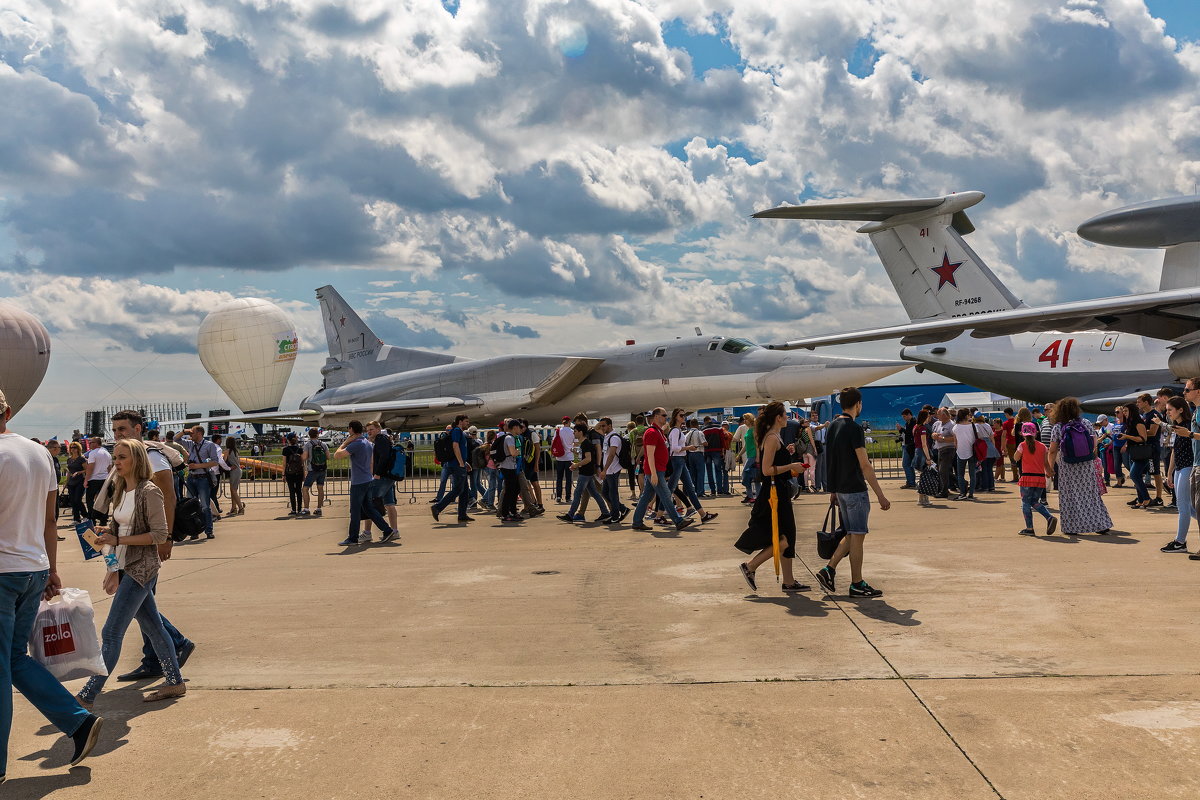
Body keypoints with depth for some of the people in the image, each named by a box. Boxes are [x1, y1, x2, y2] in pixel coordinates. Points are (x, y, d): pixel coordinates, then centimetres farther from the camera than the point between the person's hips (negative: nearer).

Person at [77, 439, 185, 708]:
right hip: (126, 568, 9)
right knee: (152, 628, 14)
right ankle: (175, 682, 24)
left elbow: (159, 535, -17)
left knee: (111, 633, -7)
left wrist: (118, 540, -20)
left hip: (142, 569, -9)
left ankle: (86, 697, -3)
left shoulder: (149, 492, -14)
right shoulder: (120, 491, 11)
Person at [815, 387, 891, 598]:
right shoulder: (854, 428, -16)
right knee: (857, 536, -1)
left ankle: (829, 569, 9)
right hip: (855, 490, -9)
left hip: (841, 489, 9)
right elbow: (865, 466, -18)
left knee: (851, 535, 15)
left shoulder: (833, 426, 11)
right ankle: (857, 585, 5)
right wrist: (880, 495, -16)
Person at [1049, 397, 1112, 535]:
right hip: (1087, 466, 3)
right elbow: (1094, 444, 4)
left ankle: (1072, 528, 9)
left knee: (1070, 497, 6)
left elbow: (1053, 451, -7)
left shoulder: (1058, 428, -8)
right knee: (1090, 494, 11)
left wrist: (1051, 466, 5)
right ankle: (1101, 525, 15)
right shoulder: (1085, 424, -1)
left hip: (1067, 468, -2)